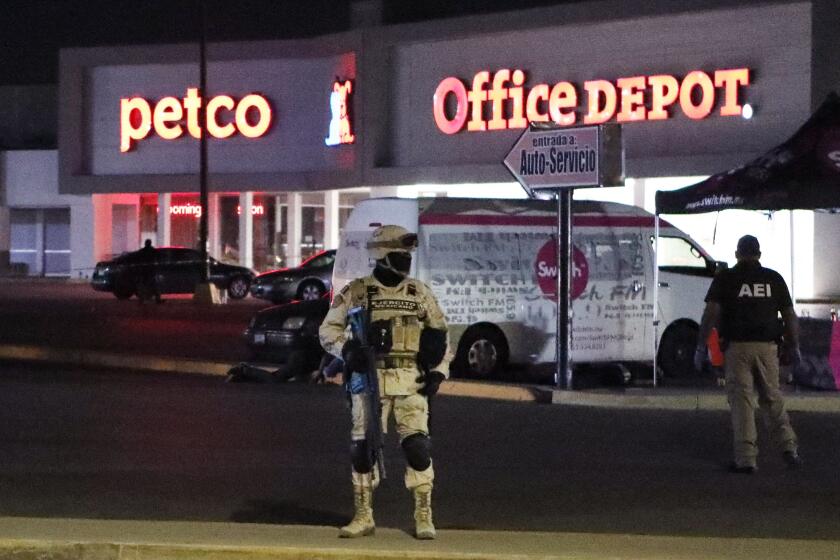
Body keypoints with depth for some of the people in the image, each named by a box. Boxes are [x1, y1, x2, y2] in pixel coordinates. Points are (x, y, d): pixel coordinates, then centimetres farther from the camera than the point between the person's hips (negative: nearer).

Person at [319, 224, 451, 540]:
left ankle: (424, 517, 1)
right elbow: (328, 329, 3)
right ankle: (364, 517, 12)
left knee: (417, 446, -8)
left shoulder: (420, 293, 10)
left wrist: (438, 372, 4)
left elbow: (441, 334, 16)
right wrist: (346, 349, -16)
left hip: (411, 381, 1)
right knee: (363, 447, 0)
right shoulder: (357, 292, 3)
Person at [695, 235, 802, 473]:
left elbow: (711, 313, -8)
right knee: (772, 398, 17)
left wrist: (701, 346, -5)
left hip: (737, 347, -2)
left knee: (741, 401, 0)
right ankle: (789, 448, 12)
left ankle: (746, 459, -5)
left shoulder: (725, 279, 1)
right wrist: (793, 347, 19)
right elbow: (790, 315, 10)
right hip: (767, 347, 2)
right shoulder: (774, 279, 8)